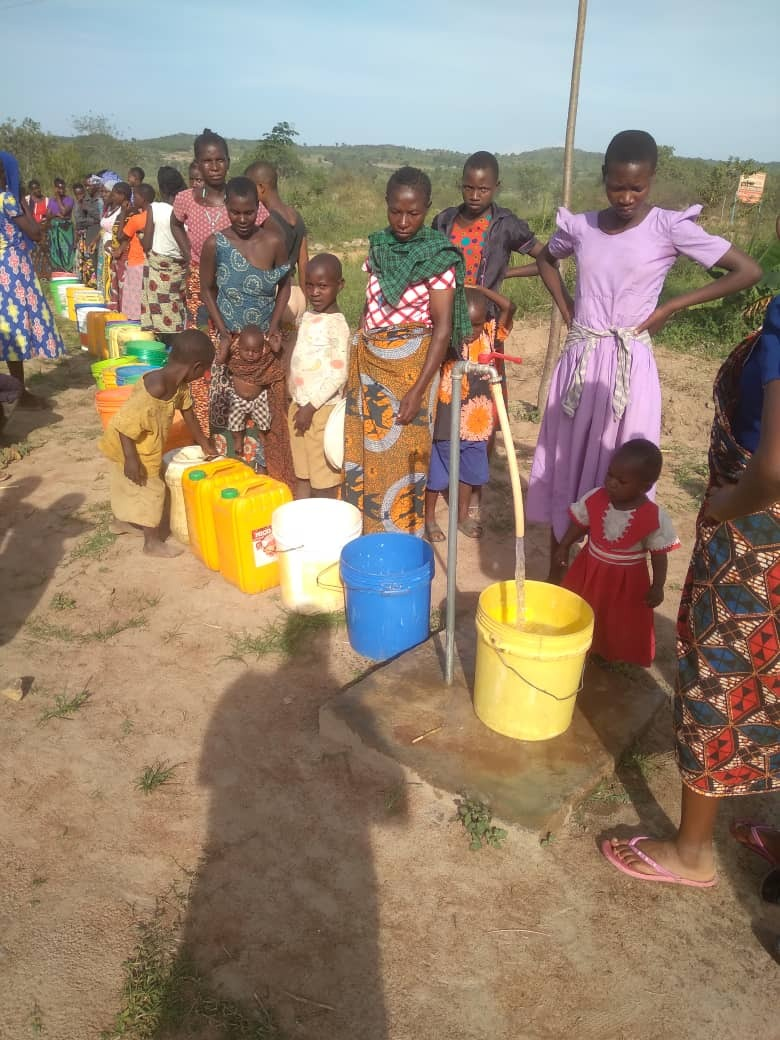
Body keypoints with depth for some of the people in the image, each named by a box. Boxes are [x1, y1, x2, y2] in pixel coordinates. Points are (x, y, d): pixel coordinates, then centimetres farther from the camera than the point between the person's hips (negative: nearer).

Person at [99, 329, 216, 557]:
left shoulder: (178, 384, -11)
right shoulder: (155, 391, -37)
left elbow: (187, 411, 6)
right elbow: (125, 424, -34)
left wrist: (204, 443, 13)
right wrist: (131, 459, -30)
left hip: (146, 445, 9)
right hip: (129, 447, -9)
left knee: (127, 484, 27)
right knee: (151, 490, 2)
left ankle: (121, 521, 50)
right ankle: (153, 542, 18)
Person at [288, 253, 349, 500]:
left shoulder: (337, 325, -14)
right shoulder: (307, 317, 11)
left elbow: (339, 374, -18)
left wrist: (311, 406, -18)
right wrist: (295, 403, 16)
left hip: (322, 409, -8)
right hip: (299, 406, 8)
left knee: (324, 481, 1)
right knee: (301, 475, 16)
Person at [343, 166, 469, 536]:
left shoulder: (439, 258, -12)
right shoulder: (379, 245, 5)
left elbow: (443, 327, -15)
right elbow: (369, 305, 13)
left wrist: (419, 389, -21)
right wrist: (357, 360, 13)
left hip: (409, 365, -6)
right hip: (368, 362, 6)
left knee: (401, 455, 3)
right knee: (364, 448, 13)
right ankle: (364, 532, 29)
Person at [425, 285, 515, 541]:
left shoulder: (490, 334, -5)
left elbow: (509, 307, -11)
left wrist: (480, 289, -12)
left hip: (477, 421, 4)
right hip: (446, 421, -4)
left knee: (469, 472, 19)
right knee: (436, 473, 11)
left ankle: (463, 515, 39)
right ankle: (429, 518, 29)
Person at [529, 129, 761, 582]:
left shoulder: (669, 227, -7)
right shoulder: (580, 225, 4)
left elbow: (749, 271, -6)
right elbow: (545, 259, 25)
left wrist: (671, 307, -7)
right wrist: (566, 309, 11)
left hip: (630, 367, -4)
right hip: (578, 363, 4)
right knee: (563, 465, 10)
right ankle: (556, 570, 25)